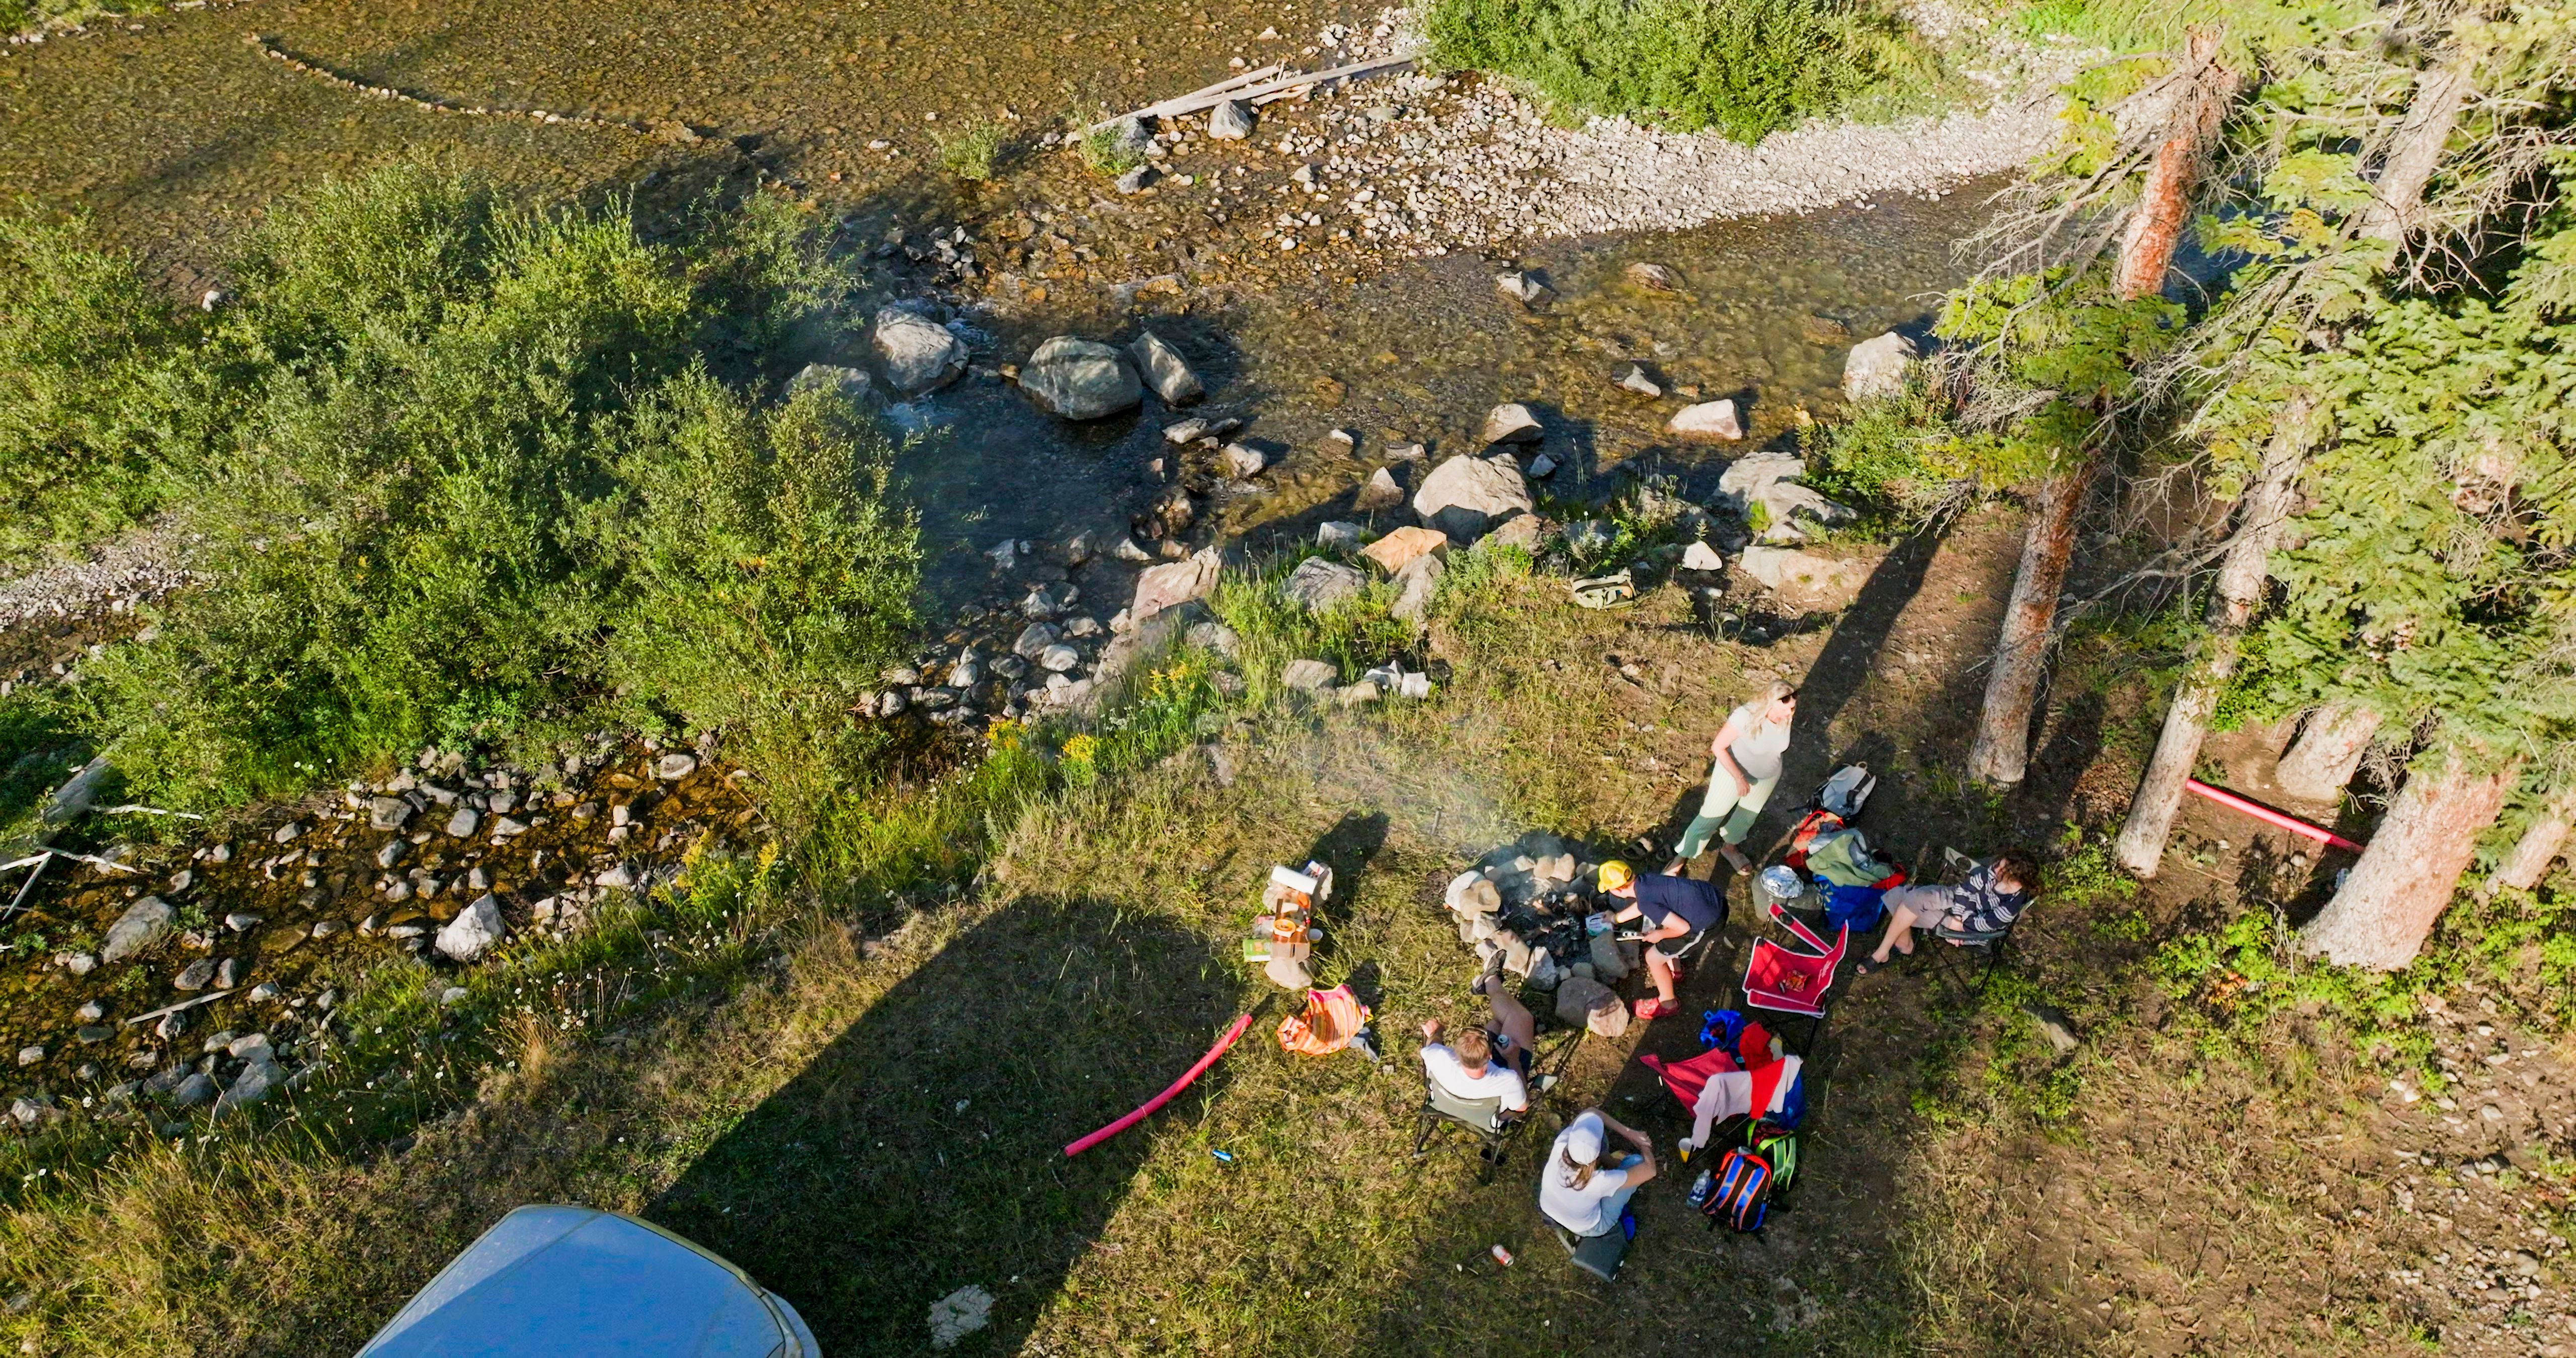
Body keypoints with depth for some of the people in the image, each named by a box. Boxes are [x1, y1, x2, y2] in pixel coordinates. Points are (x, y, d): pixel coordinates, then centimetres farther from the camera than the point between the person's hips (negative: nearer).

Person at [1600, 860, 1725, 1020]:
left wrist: (1660, 935, -2)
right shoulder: (1646, 880, 5)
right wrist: (1615, 918, 43)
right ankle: (1675, 971, 51)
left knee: (1654, 958, 6)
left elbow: (1683, 927, -22)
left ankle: (1668, 1004, 29)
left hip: (1709, 919, -9)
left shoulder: (1646, 902, -21)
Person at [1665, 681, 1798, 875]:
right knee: (1711, 816, 4)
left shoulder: (1787, 718, -21)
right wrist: (1738, 777, -32)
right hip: (1733, 771, -5)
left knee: (1747, 816, 26)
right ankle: (1681, 858, 22)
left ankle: (1729, 847, 54)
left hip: (1767, 777, 5)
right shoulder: (1746, 716, -37)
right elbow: (1718, 747, -29)